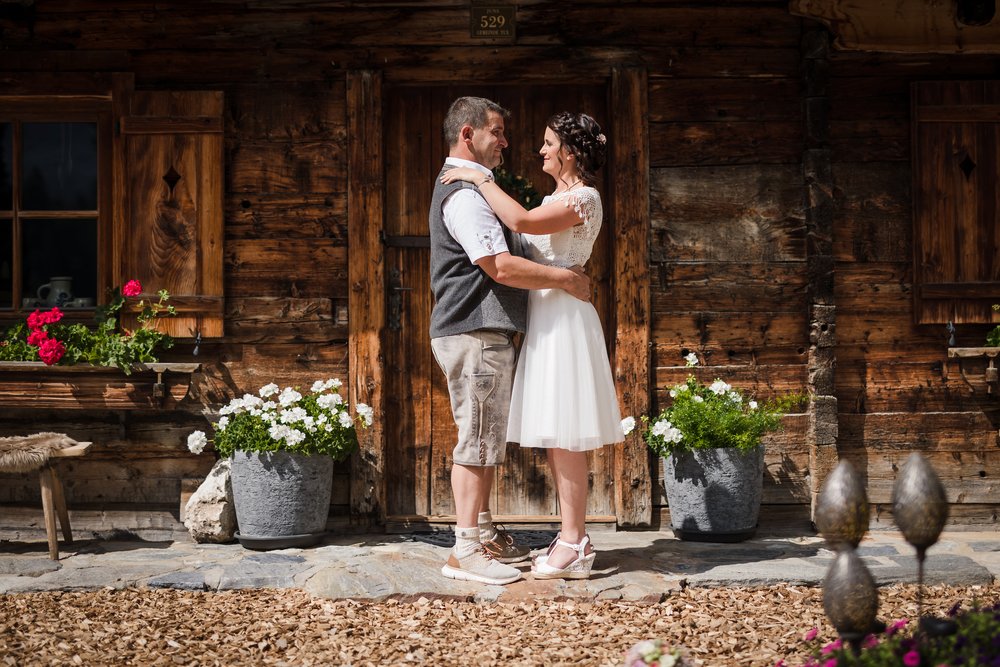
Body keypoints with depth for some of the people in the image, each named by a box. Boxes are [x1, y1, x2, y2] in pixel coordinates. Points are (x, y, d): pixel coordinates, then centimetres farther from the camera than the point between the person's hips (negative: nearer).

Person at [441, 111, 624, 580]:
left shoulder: (583, 197, -13)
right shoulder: (556, 198, 18)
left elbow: (520, 221, -25)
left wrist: (479, 179, -16)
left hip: (564, 316, -10)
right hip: (544, 316, 10)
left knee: (564, 435, -8)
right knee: (553, 435, 10)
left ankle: (573, 546, -5)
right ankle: (573, 538, 16)